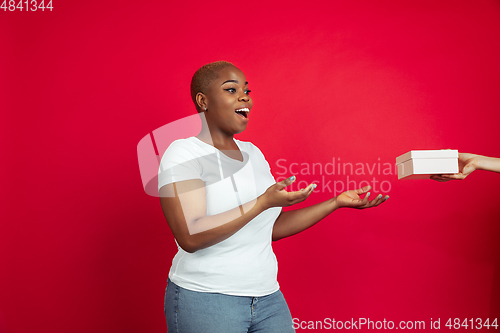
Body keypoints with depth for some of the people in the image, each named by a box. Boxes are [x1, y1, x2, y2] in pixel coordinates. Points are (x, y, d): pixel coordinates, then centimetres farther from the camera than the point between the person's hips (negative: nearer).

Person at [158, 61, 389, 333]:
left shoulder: (252, 153, 10)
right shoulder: (182, 153, -10)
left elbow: (271, 228, 13)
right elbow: (190, 237, -21)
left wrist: (337, 202, 9)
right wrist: (263, 202, -26)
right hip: (205, 300, -5)